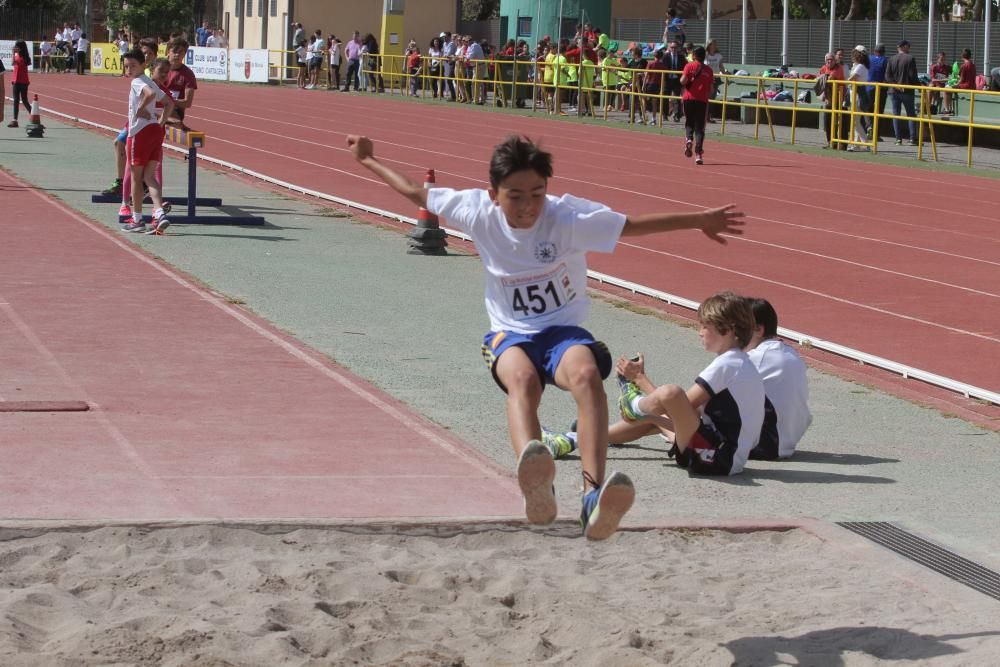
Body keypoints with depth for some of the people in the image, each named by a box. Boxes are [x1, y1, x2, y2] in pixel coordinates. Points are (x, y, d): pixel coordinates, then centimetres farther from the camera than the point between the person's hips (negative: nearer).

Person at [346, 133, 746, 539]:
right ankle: (537, 489, -68)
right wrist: (368, 160, 22)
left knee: (587, 374, -38)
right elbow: (417, 193, 11)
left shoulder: (569, 216, -10)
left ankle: (594, 497, -55)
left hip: (564, 330, 0)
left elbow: (634, 224, -3)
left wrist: (700, 221, -6)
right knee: (522, 378, -38)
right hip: (510, 334, 0)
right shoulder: (478, 212, -4)